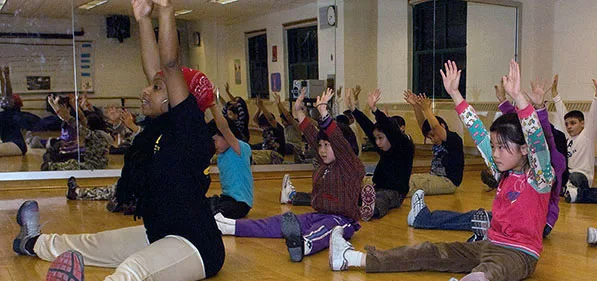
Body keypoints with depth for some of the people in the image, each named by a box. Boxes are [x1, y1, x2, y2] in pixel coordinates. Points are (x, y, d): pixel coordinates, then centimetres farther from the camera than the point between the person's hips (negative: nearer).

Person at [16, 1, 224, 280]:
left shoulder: (189, 128, -16)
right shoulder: (160, 126, 7)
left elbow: (170, 64, -25)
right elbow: (154, 69, 9)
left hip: (195, 246, -10)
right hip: (158, 235, 10)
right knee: (92, 244, 28)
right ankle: (33, 242, 53)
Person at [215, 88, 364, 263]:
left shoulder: (350, 166, -8)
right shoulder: (324, 166, 15)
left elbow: (338, 140, -23)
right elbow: (312, 136, 20)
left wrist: (323, 113, -34)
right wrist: (299, 112, 21)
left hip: (341, 220, -8)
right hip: (318, 216, 8)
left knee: (321, 231, -42)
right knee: (277, 223, 3)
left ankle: (304, 244, -76)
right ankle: (222, 225, 2)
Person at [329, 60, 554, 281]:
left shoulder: (539, 177, -11)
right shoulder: (503, 173, 9)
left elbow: (536, 140, -30)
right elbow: (478, 132, 11)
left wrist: (517, 96, -42)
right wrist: (455, 94, 12)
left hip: (520, 254, -7)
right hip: (491, 245, 7)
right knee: (431, 253, 2)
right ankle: (354, 259, 1)